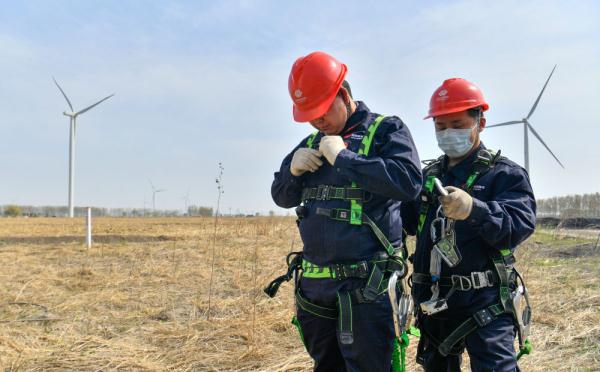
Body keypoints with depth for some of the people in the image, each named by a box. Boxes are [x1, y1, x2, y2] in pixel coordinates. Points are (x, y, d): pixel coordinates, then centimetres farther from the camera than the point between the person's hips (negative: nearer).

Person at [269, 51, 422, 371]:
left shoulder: (386, 130, -5)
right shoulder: (313, 143, 13)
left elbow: (409, 182, -23)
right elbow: (282, 197, 17)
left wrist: (344, 158, -20)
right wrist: (293, 169, -5)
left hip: (364, 285, -6)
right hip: (313, 283, 7)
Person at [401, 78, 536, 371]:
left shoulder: (505, 174, -3)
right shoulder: (428, 176, 14)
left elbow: (520, 225, -18)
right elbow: (406, 221, 11)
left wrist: (474, 210, -37)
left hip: (485, 305, -6)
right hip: (434, 303, 6)